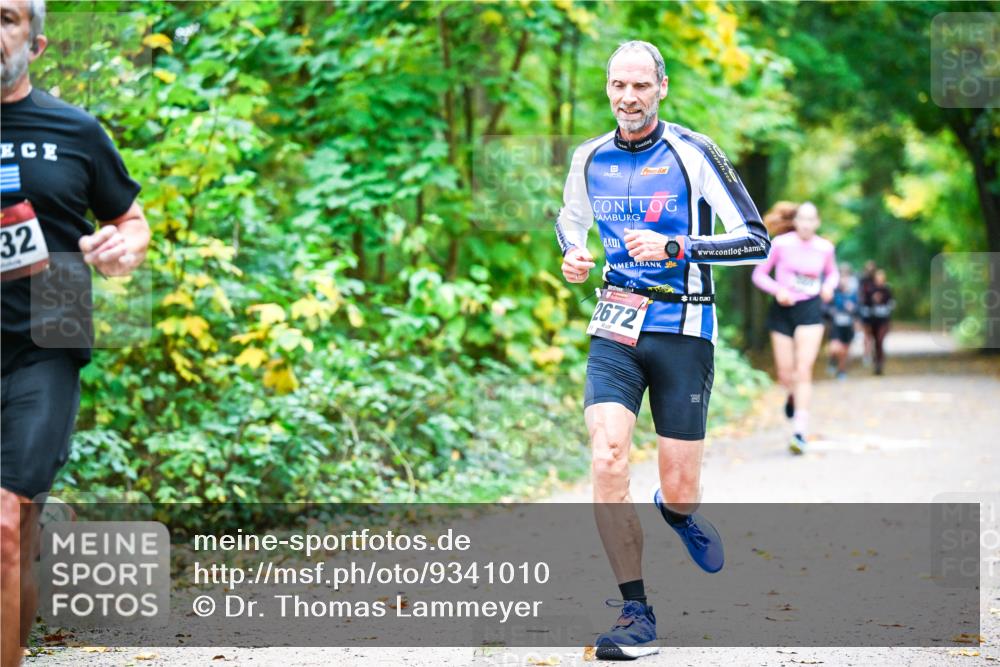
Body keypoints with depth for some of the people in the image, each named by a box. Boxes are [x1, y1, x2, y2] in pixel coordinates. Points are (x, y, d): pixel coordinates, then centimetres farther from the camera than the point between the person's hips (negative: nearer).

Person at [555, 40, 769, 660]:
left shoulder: (693, 153, -8)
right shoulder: (589, 159, 6)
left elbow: (757, 240, -10)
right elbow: (570, 218, 28)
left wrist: (676, 248, -21)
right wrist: (574, 253, 5)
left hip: (682, 331, -3)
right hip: (615, 329, 3)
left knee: (678, 492, 0)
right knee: (607, 460, -18)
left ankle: (677, 513, 40)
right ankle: (637, 616, -10)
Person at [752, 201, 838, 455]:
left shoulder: (825, 248, 1)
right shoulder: (781, 244, -6)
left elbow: (832, 272, 21)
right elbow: (759, 274, 1)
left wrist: (829, 285, -1)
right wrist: (777, 290, -16)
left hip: (810, 311, 0)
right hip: (783, 310, 0)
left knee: (804, 370, -12)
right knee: (785, 374, 5)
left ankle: (800, 431, -13)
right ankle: (793, 395, 44)